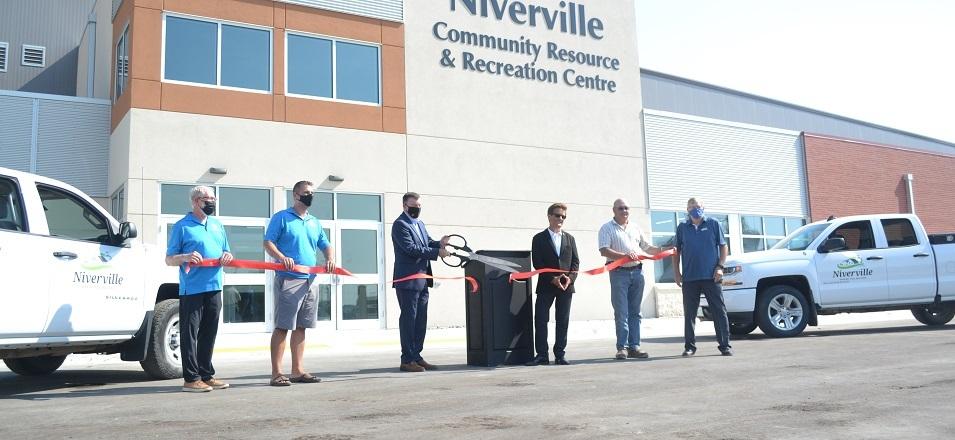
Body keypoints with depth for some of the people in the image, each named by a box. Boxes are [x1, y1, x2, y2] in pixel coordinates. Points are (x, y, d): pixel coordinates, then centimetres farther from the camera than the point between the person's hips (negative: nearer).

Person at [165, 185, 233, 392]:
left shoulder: (217, 225, 18)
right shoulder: (182, 226, 0)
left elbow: (226, 252, 25)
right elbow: (169, 259, 0)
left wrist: (227, 257, 1)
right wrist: (185, 257, -20)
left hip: (214, 288, 6)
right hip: (191, 290, -6)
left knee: (209, 335, 11)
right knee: (190, 334, -3)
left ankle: (207, 375, 19)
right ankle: (191, 379, 1)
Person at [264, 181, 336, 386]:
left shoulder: (315, 223, 18)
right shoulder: (281, 218, 0)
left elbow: (326, 246, 21)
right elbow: (268, 243, -7)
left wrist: (330, 259, -1)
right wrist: (281, 257, -25)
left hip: (310, 281, 6)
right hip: (288, 280, -6)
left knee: (301, 327, 10)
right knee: (282, 327, -5)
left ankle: (298, 370, 17)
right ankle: (276, 373, -1)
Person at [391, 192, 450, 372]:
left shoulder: (420, 224, 20)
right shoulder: (400, 224, -9)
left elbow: (427, 243, 19)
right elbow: (411, 248, -19)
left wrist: (439, 243, -3)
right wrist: (437, 252, -21)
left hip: (422, 280, 9)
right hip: (408, 281, -9)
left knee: (421, 320, 11)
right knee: (408, 319, -5)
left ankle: (417, 356, 18)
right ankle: (407, 360, 0)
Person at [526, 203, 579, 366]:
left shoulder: (569, 238, 14)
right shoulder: (539, 238, 3)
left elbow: (575, 261, 9)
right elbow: (537, 263, -5)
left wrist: (570, 278, -9)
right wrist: (553, 279, -14)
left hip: (566, 286, 3)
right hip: (546, 286, -3)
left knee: (563, 321, 5)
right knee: (541, 320, -5)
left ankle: (560, 355, 11)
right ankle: (542, 355, 1)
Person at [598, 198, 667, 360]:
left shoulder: (635, 228, 18)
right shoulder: (607, 228, 0)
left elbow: (647, 247, 24)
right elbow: (604, 251, -12)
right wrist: (625, 255, -23)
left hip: (637, 271, 5)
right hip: (619, 273, -5)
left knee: (635, 312, 7)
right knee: (621, 312, -6)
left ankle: (634, 346, 10)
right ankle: (622, 347, -3)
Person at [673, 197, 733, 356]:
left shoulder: (713, 224, 6)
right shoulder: (682, 228, 10)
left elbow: (723, 246, 6)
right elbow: (677, 252, 13)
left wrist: (720, 266, -6)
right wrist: (676, 272, 5)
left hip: (711, 276, -1)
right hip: (689, 278, 2)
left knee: (719, 311, 0)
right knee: (689, 313, 5)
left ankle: (725, 345, 6)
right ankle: (689, 346, 13)